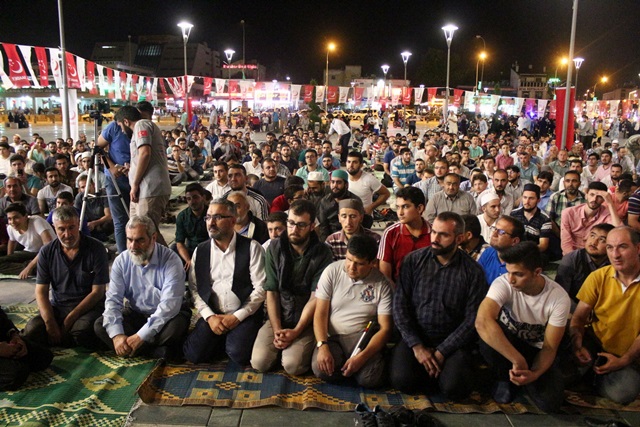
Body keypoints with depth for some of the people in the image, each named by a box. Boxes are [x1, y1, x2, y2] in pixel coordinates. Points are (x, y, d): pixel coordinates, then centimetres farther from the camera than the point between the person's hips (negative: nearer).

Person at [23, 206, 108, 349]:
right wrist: (50, 323, -15)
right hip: (58, 307, 3)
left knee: (81, 330, -33)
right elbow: (41, 291, 1)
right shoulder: (47, 252, 2)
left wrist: (70, 319, -14)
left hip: (89, 307, -3)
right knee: (31, 330, -24)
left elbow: (98, 292, -9)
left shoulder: (96, 249, -8)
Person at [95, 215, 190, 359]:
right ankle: (158, 350, -20)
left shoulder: (171, 260, -21)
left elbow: (169, 304, -27)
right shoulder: (121, 261, -7)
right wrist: (117, 335, -27)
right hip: (135, 313, 5)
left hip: (166, 315, -5)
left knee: (175, 328, -37)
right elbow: (113, 300, -11)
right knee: (100, 326, -18)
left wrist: (141, 336, -33)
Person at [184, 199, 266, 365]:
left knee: (239, 354, -26)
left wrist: (237, 317, -13)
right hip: (212, 315, 3)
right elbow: (194, 289, 4)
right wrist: (210, 316, -10)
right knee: (194, 354, -16)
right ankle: (222, 340, 12)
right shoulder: (200, 251, 7)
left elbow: (260, 288, -8)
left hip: (244, 316, -3)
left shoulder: (251, 248, -5)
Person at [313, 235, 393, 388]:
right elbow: (320, 313, -4)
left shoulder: (382, 284, -5)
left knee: (370, 379, -28)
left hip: (363, 338, -1)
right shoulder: (332, 272, -4)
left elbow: (385, 328, -7)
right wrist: (322, 346, -21)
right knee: (322, 370, -28)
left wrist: (362, 357, -21)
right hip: (332, 337, 1)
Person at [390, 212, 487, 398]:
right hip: (414, 337, 1)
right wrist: (417, 346, -12)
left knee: (454, 388, -24)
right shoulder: (413, 260, -3)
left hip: (452, 342, -1)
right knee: (402, 380, -22)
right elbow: (400, 306, -4)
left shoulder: (473, 271, -5)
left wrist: (441, 352, -13)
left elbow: (472, 320, -7)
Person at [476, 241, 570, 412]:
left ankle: (519, 374, 11)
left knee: (550, 401, -23)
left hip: (536, 350, 1)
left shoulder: (559, 298, -21)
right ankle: (505, 378, -3)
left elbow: (549, 347, -16)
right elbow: (482, 321, -45)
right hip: (506, 341, -1)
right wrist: (518, 360, -44)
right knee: (489, 336, -36)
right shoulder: (503, 283, -27)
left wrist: (534, 373, -35)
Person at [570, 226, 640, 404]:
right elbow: (578, 317, -5)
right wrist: (577, 345, -24)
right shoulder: (598, 277, -7)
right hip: (594, 340, 1)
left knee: (623, 393, -27)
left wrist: (624, 360, -19)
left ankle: (597, 378, 8)